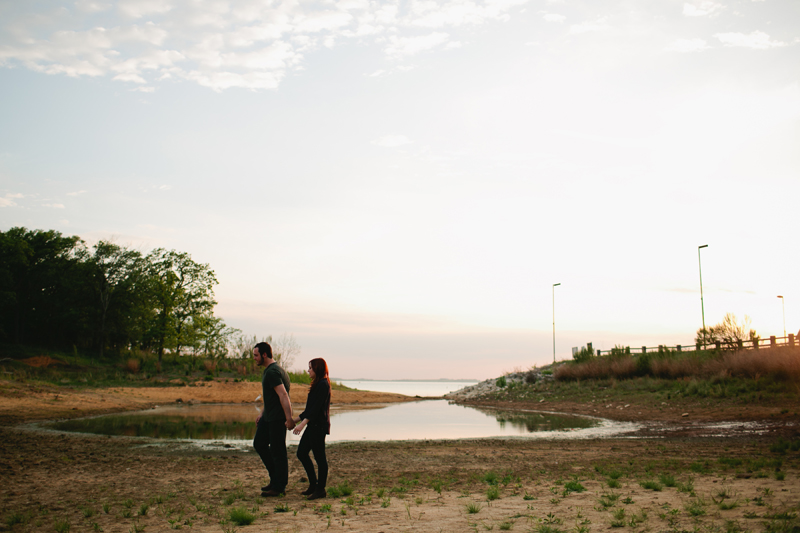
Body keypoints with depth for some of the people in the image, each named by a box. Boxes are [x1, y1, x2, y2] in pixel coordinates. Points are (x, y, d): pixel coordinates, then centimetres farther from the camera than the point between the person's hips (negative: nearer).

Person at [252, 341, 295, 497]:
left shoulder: (272, 372, -19)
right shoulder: (268, 370, 15)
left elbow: (283, 395, -28)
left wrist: (289, 418, -33)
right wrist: (262, 414, 27)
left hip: (277, 418, -11)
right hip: (268, 417, 11)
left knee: (277, 451, -2)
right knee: (259, 444, 15)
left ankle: (279, 486, 7)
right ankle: (276, 478, 23)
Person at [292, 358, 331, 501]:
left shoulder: (323, 385, -14)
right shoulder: (317, 384, 17)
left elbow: (316, 408, -21)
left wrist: (302, 423, -25)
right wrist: (295, 420, 21)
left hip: (319, 426, -10)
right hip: (313, 426, 10)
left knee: (319, 456, -3)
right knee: (301, 453, 12)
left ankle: (321, 489, 7)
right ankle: (313, 484, 21)